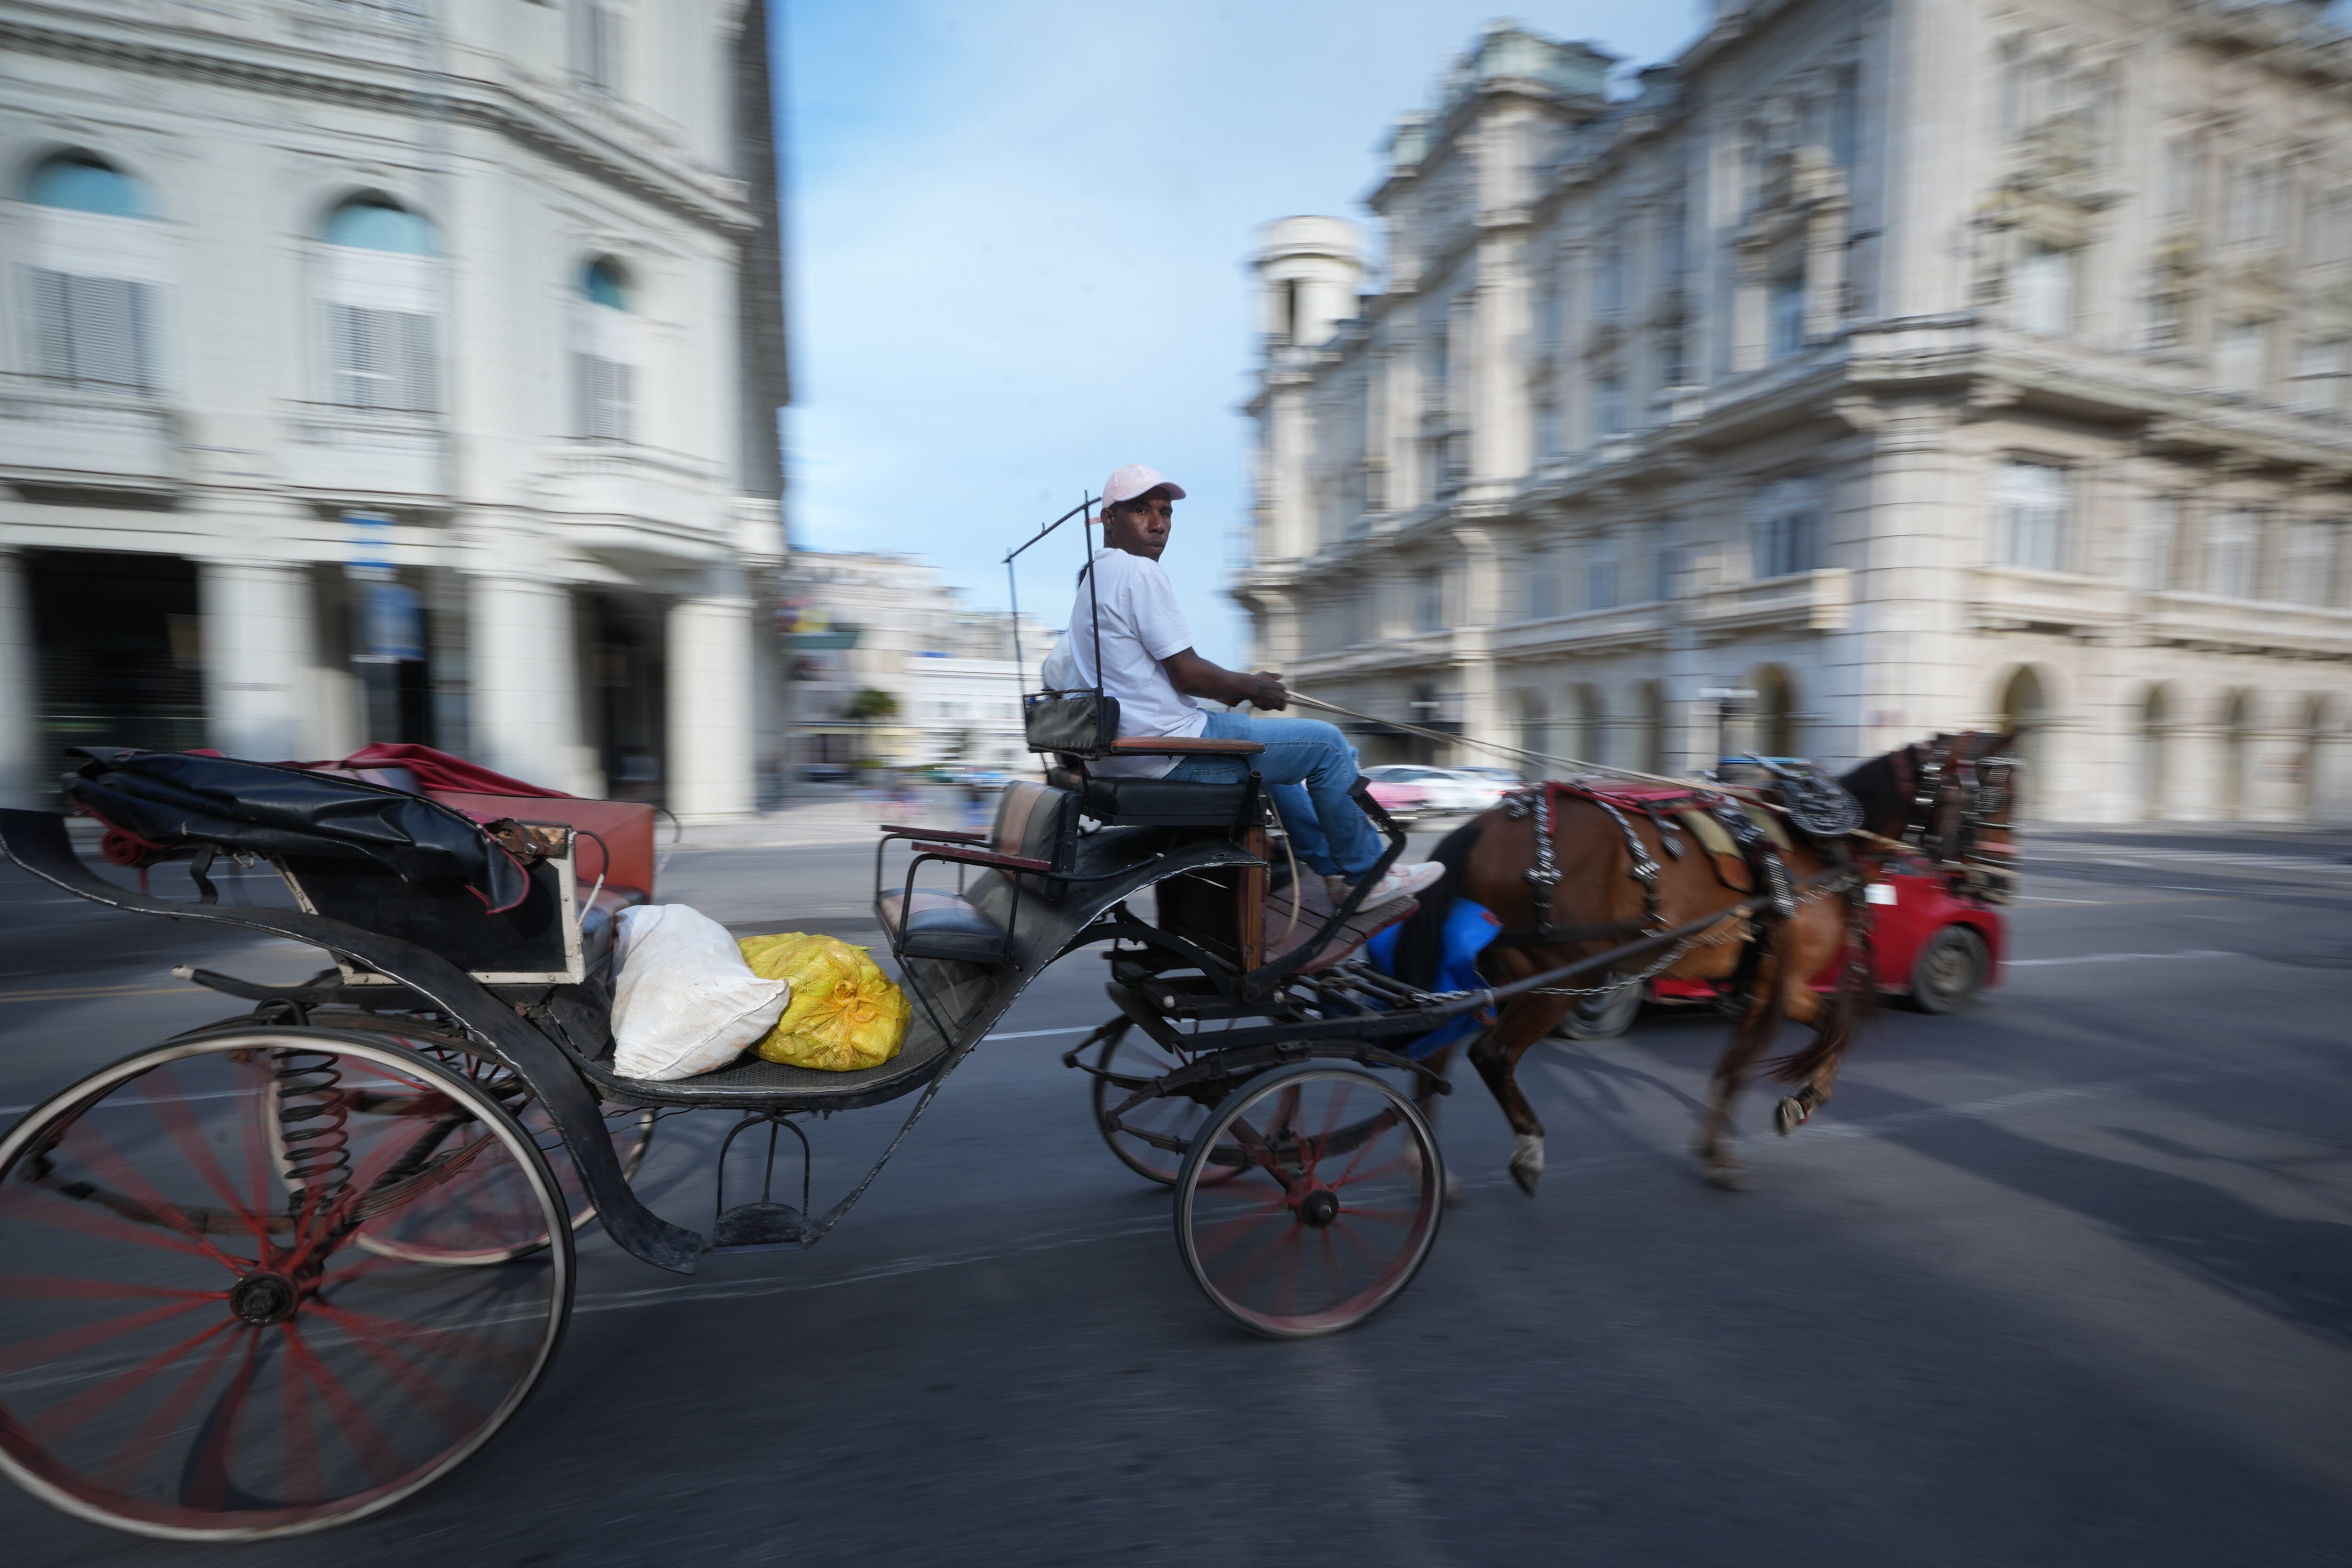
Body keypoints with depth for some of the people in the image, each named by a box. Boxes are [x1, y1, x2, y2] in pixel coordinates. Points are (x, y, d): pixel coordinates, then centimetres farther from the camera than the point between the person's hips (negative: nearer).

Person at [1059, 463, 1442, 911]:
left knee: (1263, 738, 31)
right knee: (1326, 744, -1)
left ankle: (1332, 868, 34)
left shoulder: (1095, 575, 16)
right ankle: (1366, 878, 15)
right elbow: (1187, 674, -19)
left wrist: (1241, 685, 13)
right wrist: (1251, 687, -1)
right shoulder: (1140, 573, -16)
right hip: (1168, 752, -11)